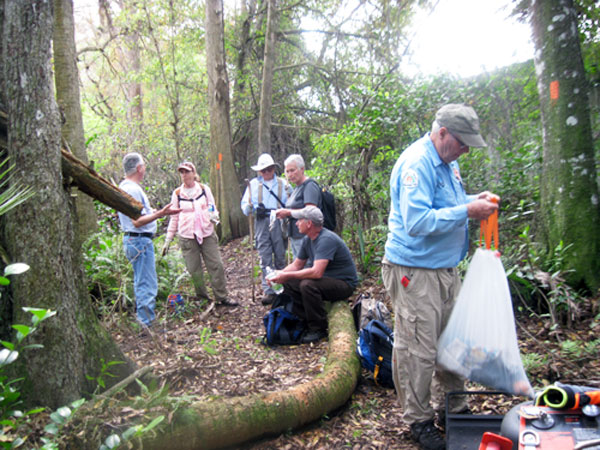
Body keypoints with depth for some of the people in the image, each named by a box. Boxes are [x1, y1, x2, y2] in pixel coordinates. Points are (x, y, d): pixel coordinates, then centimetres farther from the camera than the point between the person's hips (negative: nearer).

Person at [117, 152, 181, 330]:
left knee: (141, 283, 18)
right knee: (147, 285, -7)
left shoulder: (125, 186, 14)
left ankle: (142, 321, 28)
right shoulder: (133, 189, -19)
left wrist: (151, 212, 31)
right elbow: (137, 221, -24)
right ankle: (146, 326, -1)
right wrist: (160, 213, -29)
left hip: (134, 240, 11)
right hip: (140, 241, -11)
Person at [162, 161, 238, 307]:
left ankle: (222, 297, 8)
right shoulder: (177, 194, 3)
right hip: (187, 237, 0)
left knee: (216, 266, -2)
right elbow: (174, 218, 9)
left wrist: (214, 216, -14)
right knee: (194, 270, 2)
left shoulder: (204, 189, 3)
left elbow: (212, 208, 11)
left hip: (207, 234, 1)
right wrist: (167, 240, 9)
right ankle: (202, 298, 17)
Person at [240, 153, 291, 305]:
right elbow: (244, 204, 11)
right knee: (265, 259, -1)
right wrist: (254, 208, -11)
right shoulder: (253, 184, 12)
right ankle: (269, 291, 1)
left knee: (280, 257, 6)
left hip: (278, 222, 0)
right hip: (261, 223, 1)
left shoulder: (283, 184, 9)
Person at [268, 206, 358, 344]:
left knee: (308, 285, -33)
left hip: (344, 283, -9)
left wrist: (287, 275, -28)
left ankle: (318, 329, -15)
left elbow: (316, 272, -35)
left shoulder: (327, 239, -26)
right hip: (327, 279, 9)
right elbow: (297, 265, 11)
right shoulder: (308, 239, 3)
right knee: (288, 284, -2)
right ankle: (306, 320, 5)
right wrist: (279, 273, -8)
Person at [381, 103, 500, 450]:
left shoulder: (448, 162, 12)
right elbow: (417, 222, -28)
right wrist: (467, 211, -24)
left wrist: (475, 199, 6)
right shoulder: (417, 164, -19)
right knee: (418, 349, 0)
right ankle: (419, 420, 18)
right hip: (414, 271, -10)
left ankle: (453, 406, 36)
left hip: (446, 268, 10)